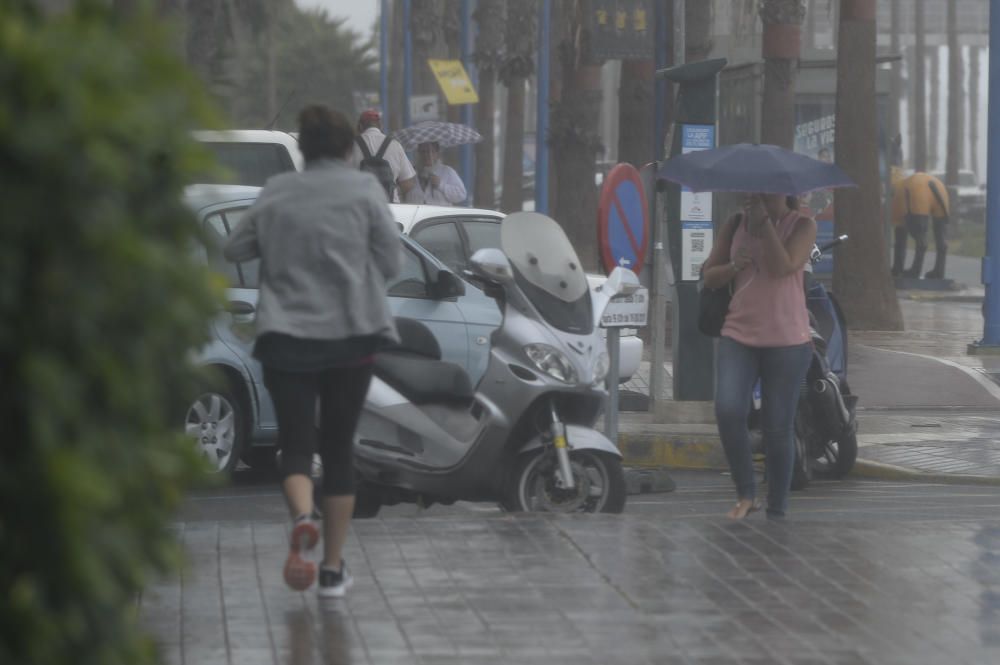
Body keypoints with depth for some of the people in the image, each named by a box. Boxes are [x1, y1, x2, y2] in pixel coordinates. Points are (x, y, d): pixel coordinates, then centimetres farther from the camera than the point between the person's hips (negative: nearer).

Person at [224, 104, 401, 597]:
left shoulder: (275, 195, 3)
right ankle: (333, 568, 11)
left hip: (286, 336, 0)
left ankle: (302, 519, -29)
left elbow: (235, 249, 11)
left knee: (296, 444, 3)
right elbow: (391, 262, -3)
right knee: (339, 448, 10)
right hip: (351, 334, 0)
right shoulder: (364, 191, -4)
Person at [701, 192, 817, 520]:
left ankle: (777, 509, 16)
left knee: (779, 427, 2)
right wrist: (733, 266, -10)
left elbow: (783, 267, -17)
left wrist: (764, 222, -17)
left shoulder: (802, 225, 0)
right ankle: (745, 493, -4)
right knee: (728, 411, -19)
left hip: (786, 341, -2)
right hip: (739, 335, 2)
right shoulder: (736, 224, 10)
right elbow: (709, 277, 11)